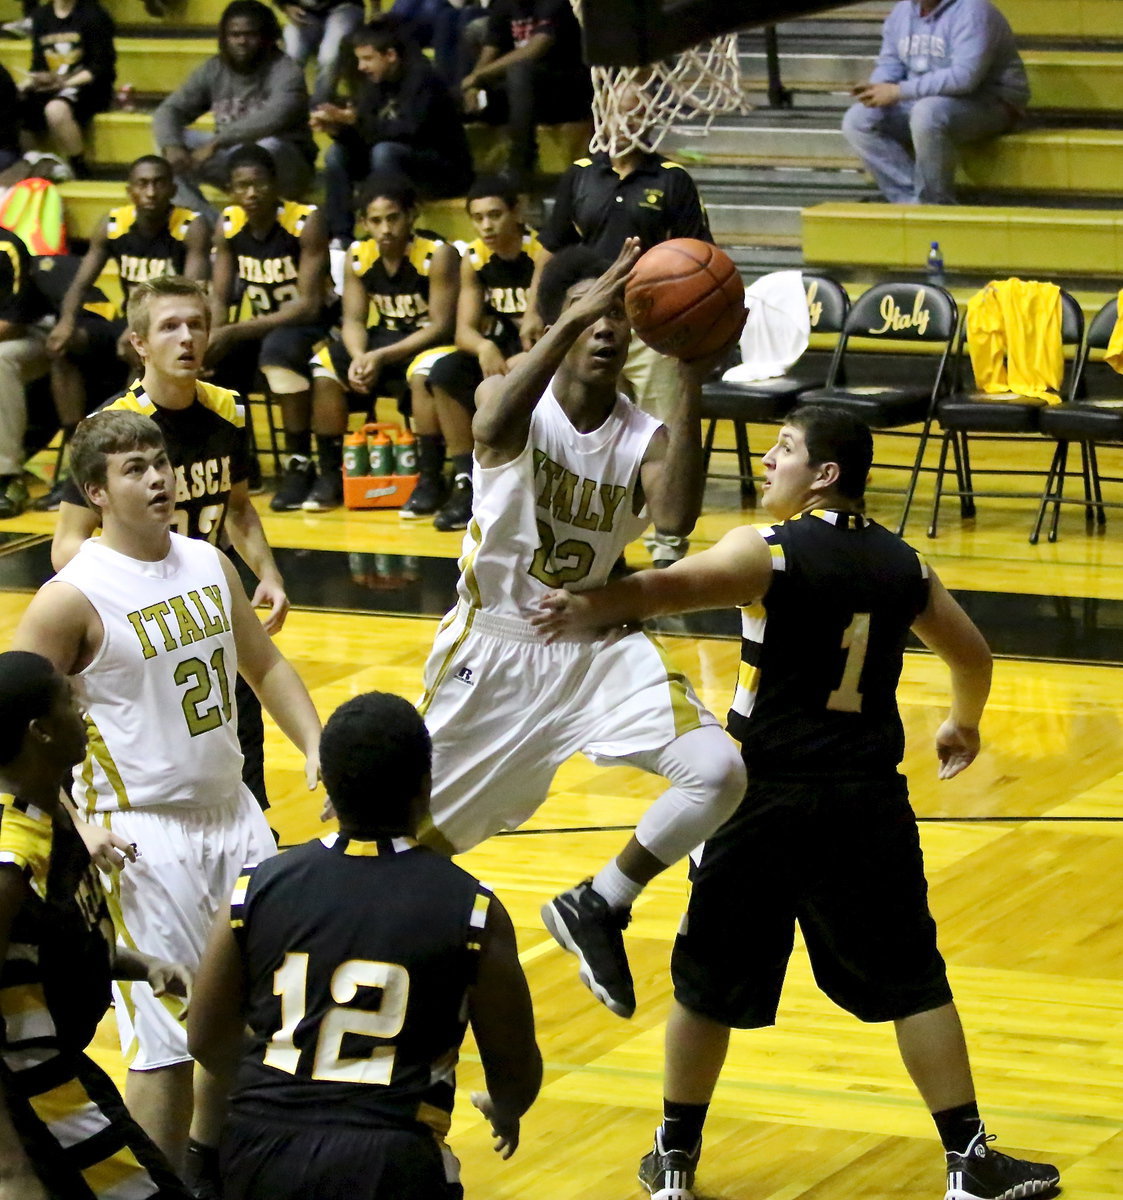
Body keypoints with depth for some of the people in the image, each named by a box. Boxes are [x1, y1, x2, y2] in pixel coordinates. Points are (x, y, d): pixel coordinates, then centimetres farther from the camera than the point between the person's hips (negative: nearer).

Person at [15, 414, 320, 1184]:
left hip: (233, 811, 7)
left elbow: (265, 665, 17)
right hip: (146, 833, -7)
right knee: (170, 1041, -7)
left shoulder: (210, 565, 5)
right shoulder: (73, 599, -15)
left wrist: (316, 748, 2)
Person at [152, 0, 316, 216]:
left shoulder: (286, 72, -14)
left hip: (283, 165, -5)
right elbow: (168, 111, -4)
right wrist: (171, 146, -28)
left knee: (270, 147, -38)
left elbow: (272, 119, -33)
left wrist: (215, 143, -41)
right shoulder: (213, 70, 1)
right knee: (167, 138, -15)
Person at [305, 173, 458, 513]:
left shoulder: (438, 255, -18)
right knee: (322, 367, -15)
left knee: (425, 373, -38)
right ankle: (330, 474, -7)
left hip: (428, 342, -6)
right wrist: (359, 356, -24)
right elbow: (354, 319, 0)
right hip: (383, 338, 6)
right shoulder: (357, 256, -2)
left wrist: (382, 357, -27)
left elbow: (440, 324, -20)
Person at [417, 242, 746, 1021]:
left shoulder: (645, 438, -5)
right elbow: (495, 428, -39)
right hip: (495, 644, -3)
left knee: (719, 773, -16)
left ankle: (599, 907, 3)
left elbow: (676, 517, -27)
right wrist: (574, 320, -48)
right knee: (418, 834, 3)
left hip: (597, 645, 3)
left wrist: (692, 386, -33)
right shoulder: (513, 397, -11)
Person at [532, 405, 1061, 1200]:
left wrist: (597, 609, -45)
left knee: (708, 982, 12)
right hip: (869, 805, 4)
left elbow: (680, 584, -31)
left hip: (768, 804, -4)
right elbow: (972, 655, 21)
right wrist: (965, 725, 40)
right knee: (912, 983, 11)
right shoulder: (902, 565, 7)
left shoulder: (769, 552, -11)